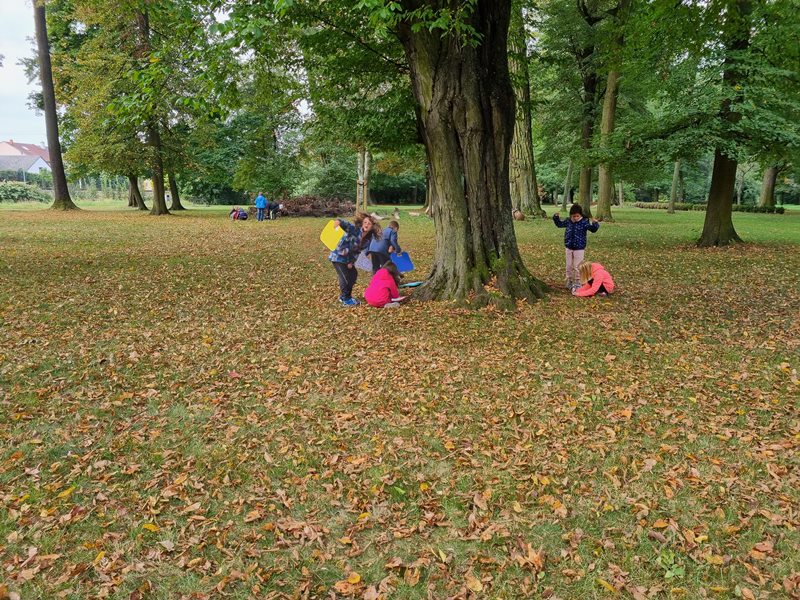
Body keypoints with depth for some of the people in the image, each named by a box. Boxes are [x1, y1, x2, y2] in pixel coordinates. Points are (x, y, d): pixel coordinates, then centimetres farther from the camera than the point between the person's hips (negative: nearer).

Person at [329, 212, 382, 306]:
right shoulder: (354, 229, -22)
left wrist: (352, 261, -3)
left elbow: (358, 250, 4)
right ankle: (345, 299, 6)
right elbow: (346, 225, -42)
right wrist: (339, 222, -64)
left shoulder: (369, 238, -2)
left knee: (353, 275, 15)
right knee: (345, 277, -10)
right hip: (338, 256, -8)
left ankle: (344, 296, 33)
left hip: (348, 258, 8)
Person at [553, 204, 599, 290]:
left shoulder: (584, 222, -13)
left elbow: (592, 229, -20)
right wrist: (556, 217, 4)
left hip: (579, 248, -5)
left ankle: (577, 283, 15)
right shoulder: (568, 221, 1)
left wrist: (594, 224, -39)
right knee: (569, 266, 15)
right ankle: (569, 282, 29)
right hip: (569, 248, 5)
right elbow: (559, 224, 17)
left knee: (577, 267, 2)